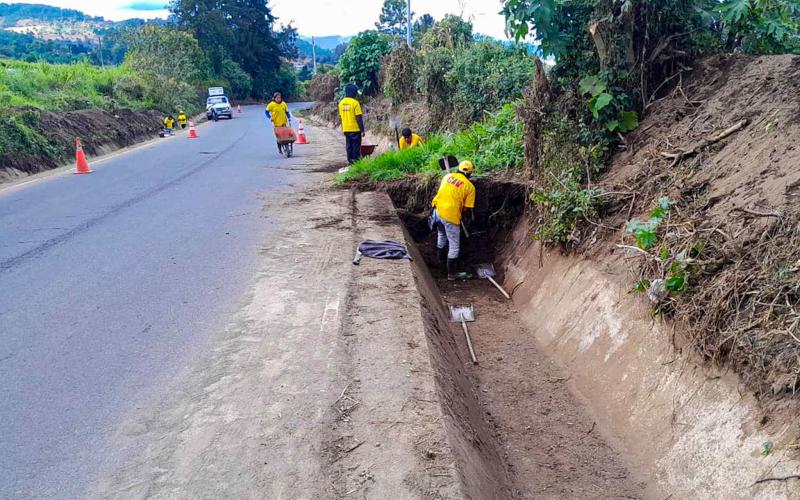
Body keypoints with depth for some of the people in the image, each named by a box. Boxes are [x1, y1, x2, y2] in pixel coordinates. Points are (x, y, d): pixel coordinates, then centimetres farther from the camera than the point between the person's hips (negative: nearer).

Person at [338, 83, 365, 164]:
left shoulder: (341, 103, 7)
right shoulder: (355, 103, -13)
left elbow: (341, 117, 12)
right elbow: (359, 118, -14)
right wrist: (362, 130, -9)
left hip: (346, 129, 6)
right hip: (355, 129, -6)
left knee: (349, 146, 10)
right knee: (356, 146, 0)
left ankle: (350, 161, 13)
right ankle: (356, 161, 1)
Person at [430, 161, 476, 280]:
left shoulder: (448, 176, 9)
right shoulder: (470, 187, -3)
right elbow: (467, 209, -4)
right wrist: (466, 216, 17)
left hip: (437, 209, 6)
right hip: (450, 216, -6)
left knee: (441, 235, 32)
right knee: (454, 246, 7)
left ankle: (442, 257, 54)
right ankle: (452, 273, 15)